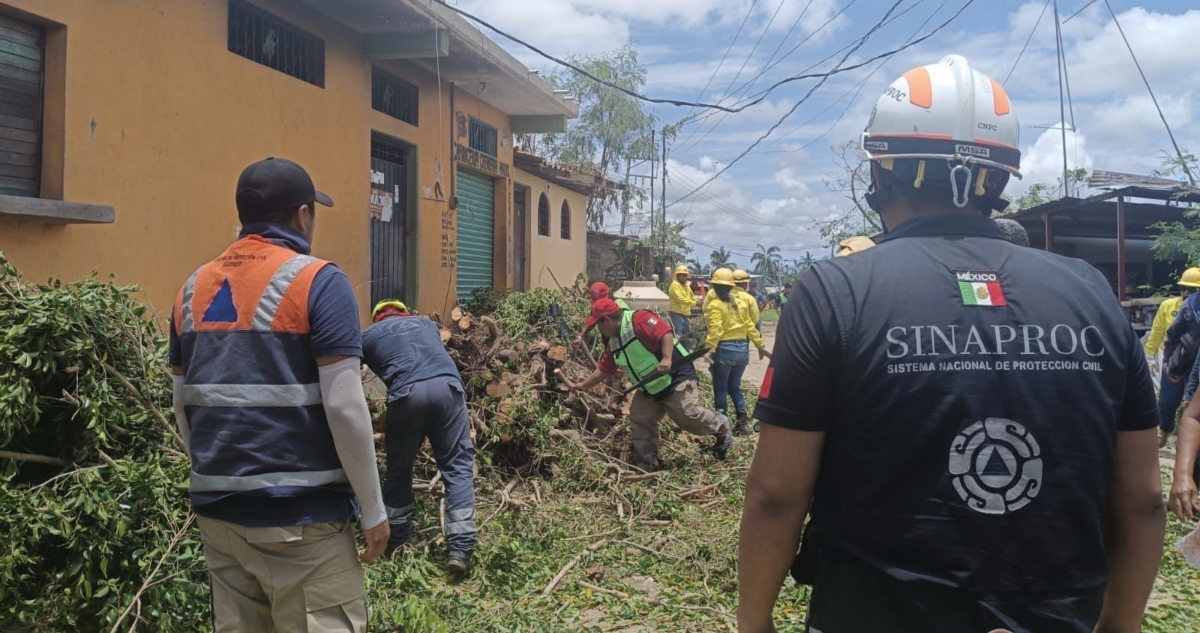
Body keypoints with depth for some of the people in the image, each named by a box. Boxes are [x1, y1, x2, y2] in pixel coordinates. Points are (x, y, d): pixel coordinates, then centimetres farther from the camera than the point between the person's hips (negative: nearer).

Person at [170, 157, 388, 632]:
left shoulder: (194, 288, 9)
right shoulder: (318, 282, -10)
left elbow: (183, 406, 14)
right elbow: (345, 408, -15)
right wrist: (373, 510, -8)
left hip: (217, 509, 7)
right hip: (300, 513, -6)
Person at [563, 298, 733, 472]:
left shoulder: (638, 320, -19)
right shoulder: (613, 343, 10)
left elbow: (666, 333, -28)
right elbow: (603, 370, 19)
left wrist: (667, 358, -39)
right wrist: (582, 386, 21)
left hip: (675, 377, -10)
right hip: (649, 388, 10)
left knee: (688, 415, -12)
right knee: (639, 420, 6)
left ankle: (722, 427, 15)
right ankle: (646, 465, 15)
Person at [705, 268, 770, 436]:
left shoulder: (715, 305, -10)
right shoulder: (740, 301, 8)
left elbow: (715, 331, -21)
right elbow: (749, 325, 9)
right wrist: (760, 344, 15)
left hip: (724, 349, -6)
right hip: (742, 348, 6)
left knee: (720, 388, 7)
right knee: (734, 386, 19)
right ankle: (743, 422, 15)